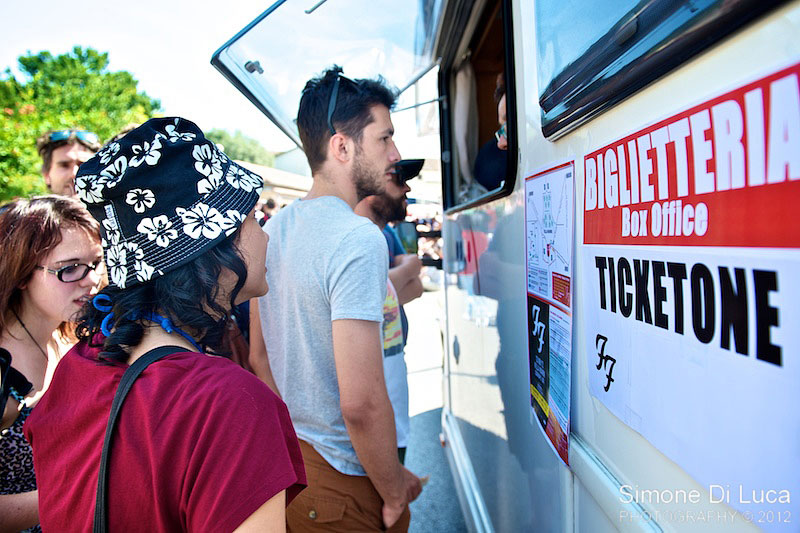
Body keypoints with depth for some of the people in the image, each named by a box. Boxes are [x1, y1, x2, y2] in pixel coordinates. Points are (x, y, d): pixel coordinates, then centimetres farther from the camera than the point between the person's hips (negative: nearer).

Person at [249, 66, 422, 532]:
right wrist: (395, 492, -13)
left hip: (286, 456, 8)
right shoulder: (359, 238, -24)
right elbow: (362, 402, -28)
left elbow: (259, 358, 10)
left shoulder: (273, 229, 3)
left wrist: (292, 438, 19)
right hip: (343, 484, -8)